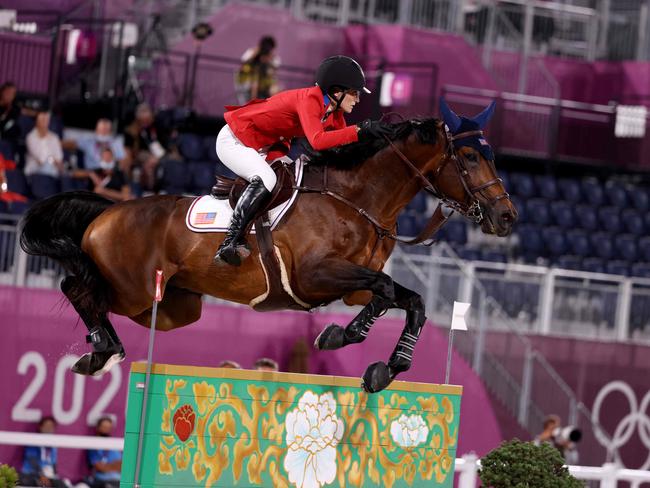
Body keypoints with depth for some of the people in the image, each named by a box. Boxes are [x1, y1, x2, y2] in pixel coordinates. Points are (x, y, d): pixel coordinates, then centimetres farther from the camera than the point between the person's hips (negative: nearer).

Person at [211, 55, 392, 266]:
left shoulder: (334, 112, -2)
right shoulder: (309, 99, -30)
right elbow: (317, 140, -46)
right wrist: (359, 131, -46)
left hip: (263, 147, 10)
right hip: (233, 141, -10)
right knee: (265, 179, -32)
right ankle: (229, 245, -33)